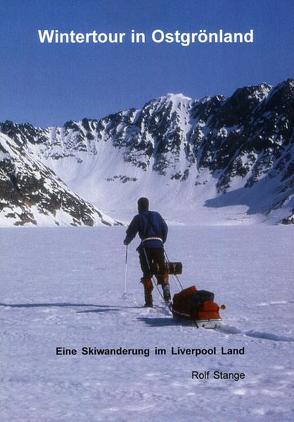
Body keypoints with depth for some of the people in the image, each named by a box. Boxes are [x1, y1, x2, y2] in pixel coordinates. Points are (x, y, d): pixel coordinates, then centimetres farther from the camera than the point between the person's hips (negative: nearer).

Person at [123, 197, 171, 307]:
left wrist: (126, 242, 25)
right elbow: (165, 228, 13)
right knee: (162, 269, 11)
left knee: (147, 273, 4)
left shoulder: (138, 218, 6)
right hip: (158, 245, 2)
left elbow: (131, 232, 6)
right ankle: (165, 285, -17)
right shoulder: (156, 215, 15)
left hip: (146, 246, -2)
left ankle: (149, 300, -1)